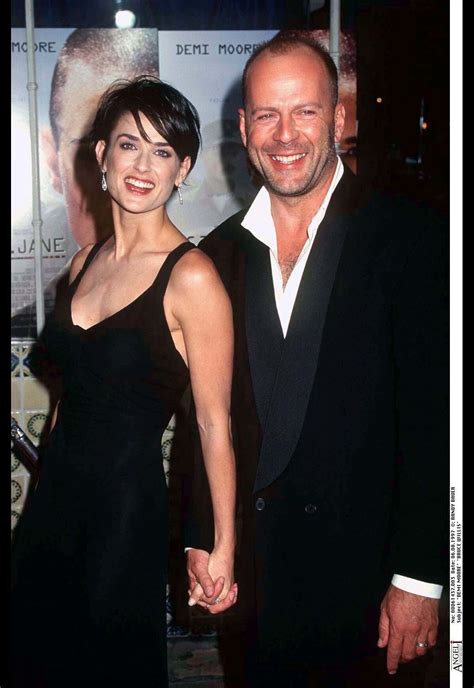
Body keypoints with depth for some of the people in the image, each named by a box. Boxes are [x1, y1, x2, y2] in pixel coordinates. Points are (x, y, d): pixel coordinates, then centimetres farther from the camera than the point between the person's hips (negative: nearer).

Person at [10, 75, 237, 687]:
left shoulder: (191, 277, -15)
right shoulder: (86, 261, 6)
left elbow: (214, 424, -14)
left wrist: (223, 548, -12)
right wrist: (48, 489, 14)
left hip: (126, 506, -6)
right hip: (54, 497, 7)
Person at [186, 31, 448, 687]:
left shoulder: (408, 236, -9)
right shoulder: (221, 252, 5)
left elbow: (431, 415, -12)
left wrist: (418, 577, -14)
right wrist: (200, 539, 7)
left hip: (370, 568, -4)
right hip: (259, 566, 4)